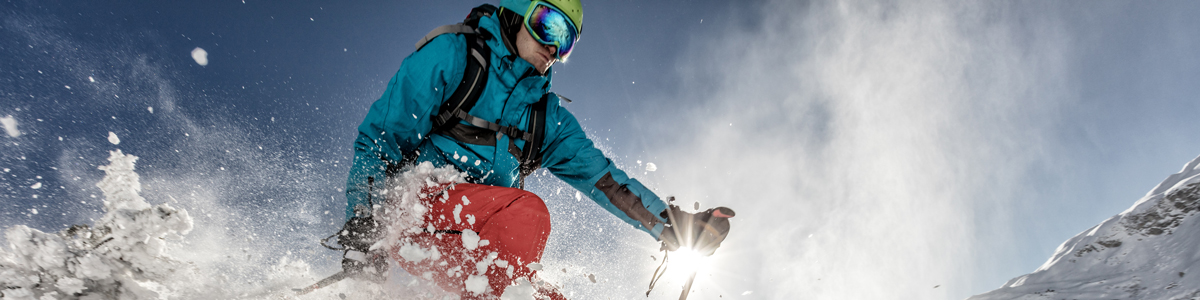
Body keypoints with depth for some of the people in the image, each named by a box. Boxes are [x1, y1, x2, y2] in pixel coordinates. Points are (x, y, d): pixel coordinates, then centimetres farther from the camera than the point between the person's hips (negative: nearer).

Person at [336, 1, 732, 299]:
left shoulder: (549, 117, 18)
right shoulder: (451, 55, 1)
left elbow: (602, 176, 12)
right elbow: (380, 136, -4)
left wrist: (673, 225, 1)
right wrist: (362, 224, -16)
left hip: (473, 249, 7)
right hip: (412, 207, -6)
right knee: (527, 210, -29)